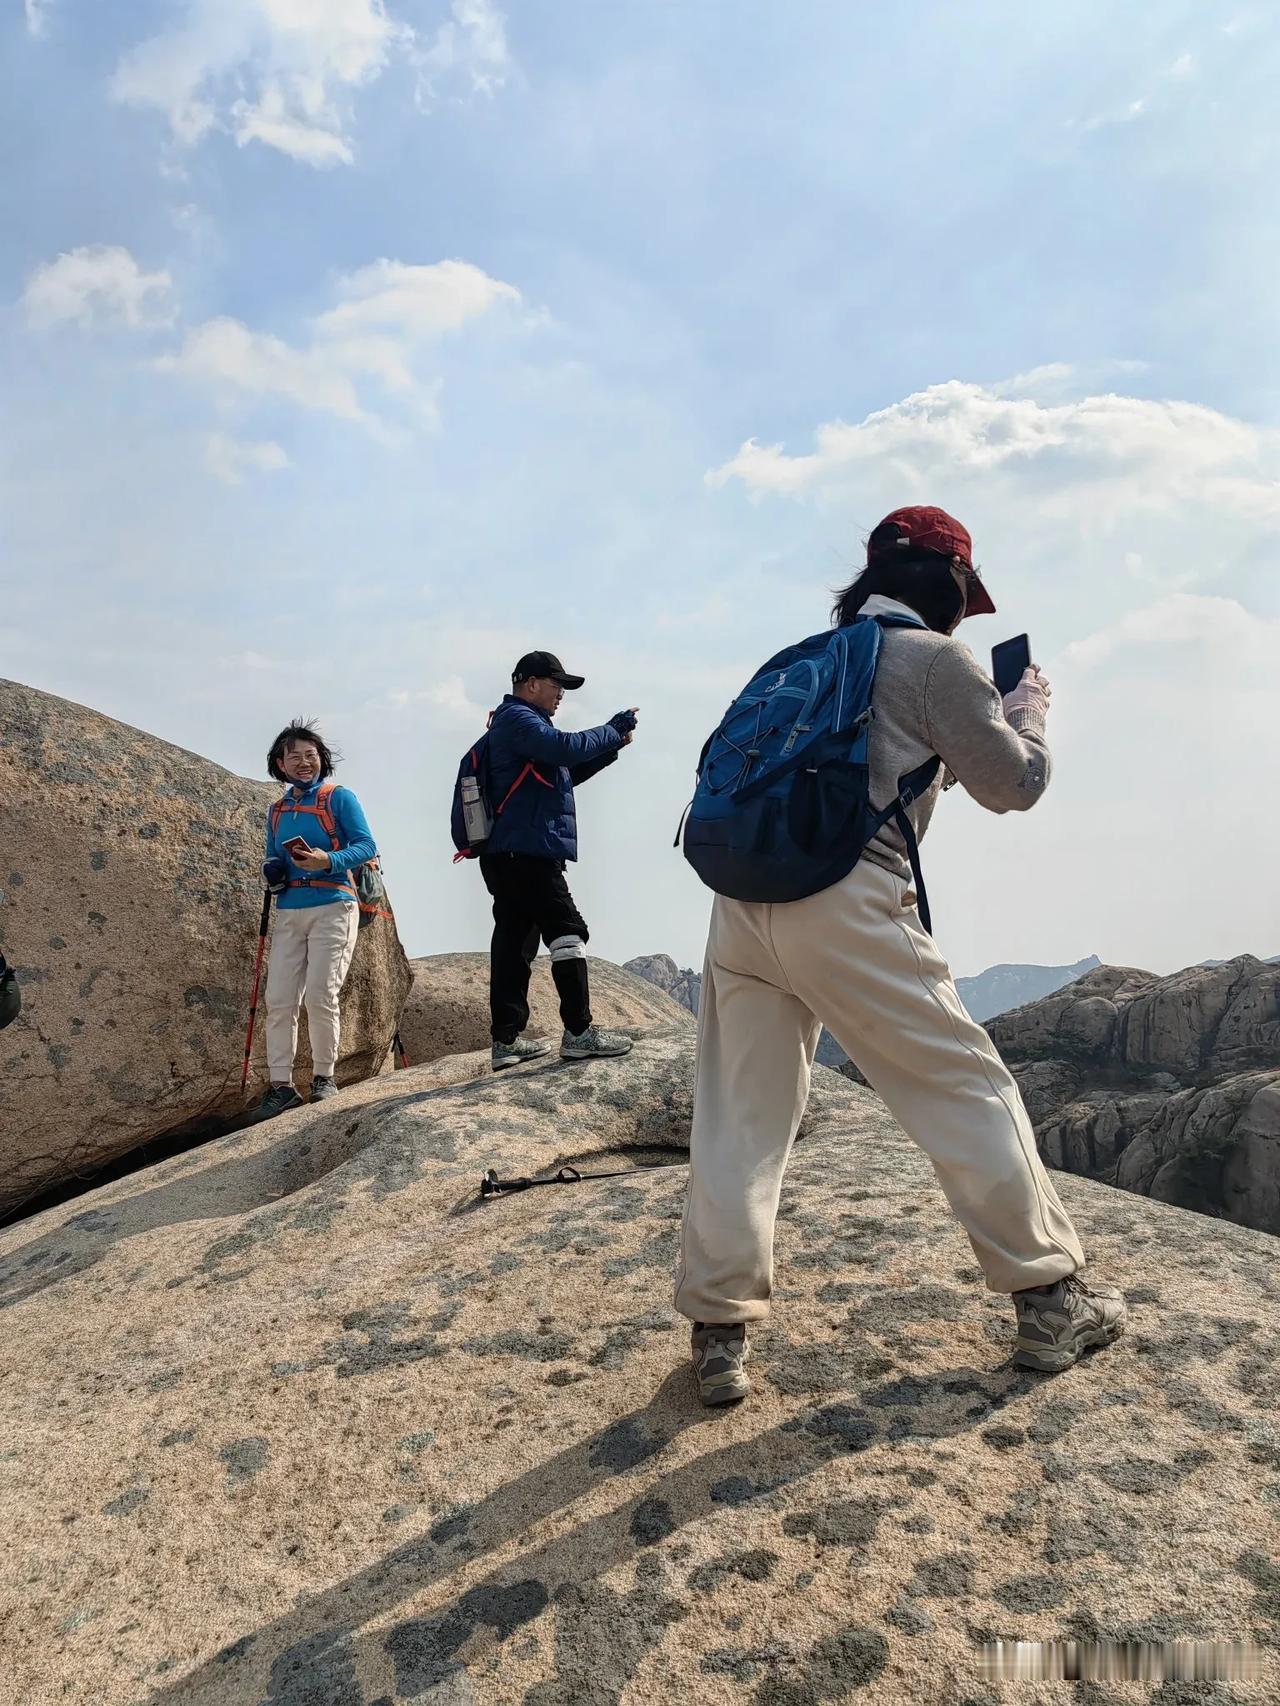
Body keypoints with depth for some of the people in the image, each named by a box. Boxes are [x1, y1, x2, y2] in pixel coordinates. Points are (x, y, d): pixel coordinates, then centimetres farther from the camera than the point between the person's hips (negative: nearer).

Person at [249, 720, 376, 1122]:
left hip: (332, 908, -5)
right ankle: (281, 1085, 3)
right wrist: (271, 874, 2)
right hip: (289, 912, 5)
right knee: (279, 1000, -2)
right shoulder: (277, 810, 17)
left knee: (320, 996, -10)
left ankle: (324, 1077, 7)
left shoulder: (340, 798, 1)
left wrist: (328, 860, -24)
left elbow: (366, 846, -7)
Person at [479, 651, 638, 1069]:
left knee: (515, 942, 6)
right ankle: (579, 1033, -5)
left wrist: (612, 746, 15)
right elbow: (566, 748, -23)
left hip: (513, 855, 10)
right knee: (568, 934, -7)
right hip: (528, 853, -10)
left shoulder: (519, 723, 26)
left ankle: (506, 1040, 7)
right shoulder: (517, 718, -7)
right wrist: (613, 730, -8)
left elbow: (565, 773, 27)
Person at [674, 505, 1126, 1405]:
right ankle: (1050, 1301, 20)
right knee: (969, 1090, 8)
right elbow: (1016, 784, 9)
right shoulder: (936, 659, 3)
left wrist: (951, 745, 35)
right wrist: (1029, 704, 26)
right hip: (846, 909, -6)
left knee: (741, 1119, 8)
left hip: (745, 901, 7)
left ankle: (720, 1332, 11)